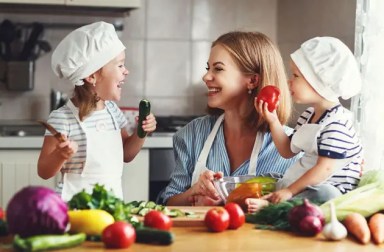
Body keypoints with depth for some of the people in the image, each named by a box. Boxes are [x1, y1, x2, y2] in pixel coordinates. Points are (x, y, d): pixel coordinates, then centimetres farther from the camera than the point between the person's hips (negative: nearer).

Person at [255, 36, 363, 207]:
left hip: (331, 189, -10)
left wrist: (290, 191, -23)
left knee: (323, 194, -41)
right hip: (306, 183, 10)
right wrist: (273, 121, 5)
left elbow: (325, 169, -24)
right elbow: (288, 151, 17)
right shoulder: (308, 115, 10)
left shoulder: (336, 123, -19)